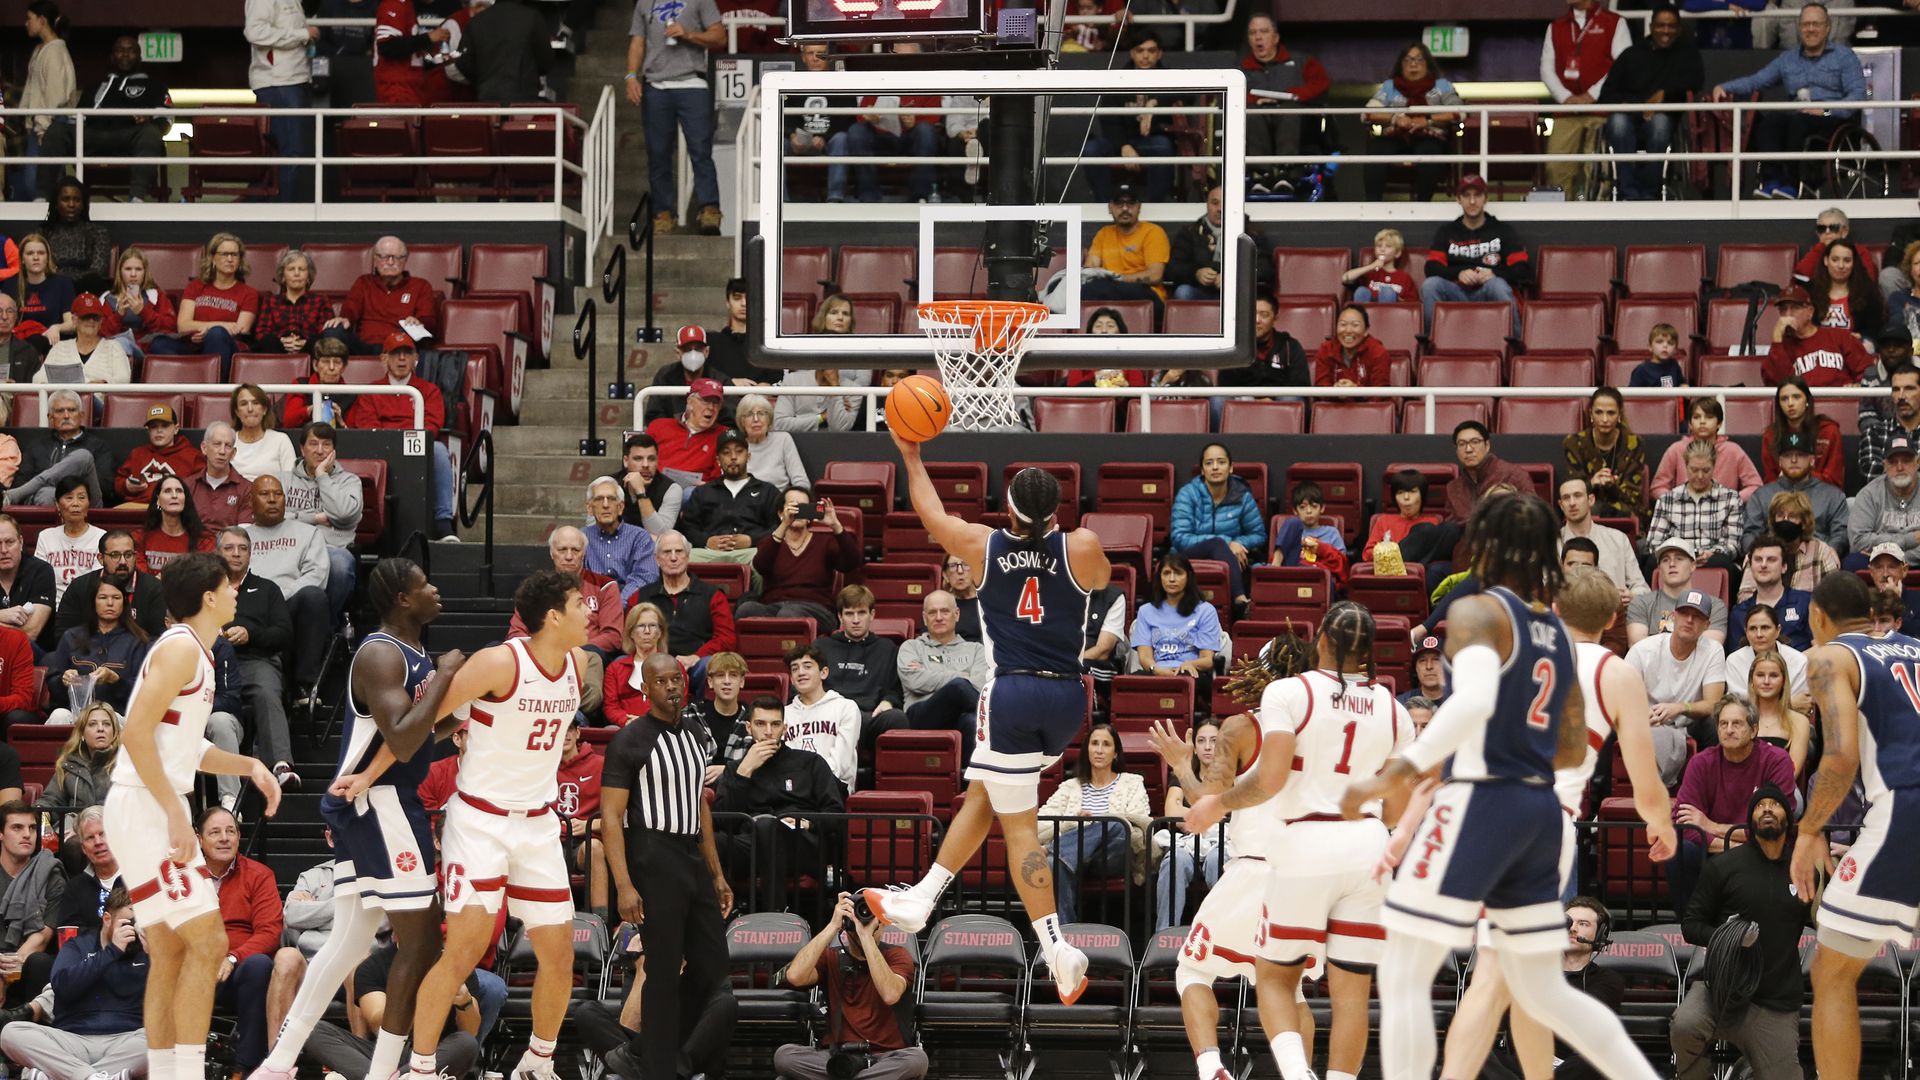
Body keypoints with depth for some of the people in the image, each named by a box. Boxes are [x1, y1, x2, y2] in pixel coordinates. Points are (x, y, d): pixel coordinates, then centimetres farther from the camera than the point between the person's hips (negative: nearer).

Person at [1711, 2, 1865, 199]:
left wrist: (1827, 110, -17)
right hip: (1795, 115, 4)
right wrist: (1724, 88, 0)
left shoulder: (1844, 56, 11)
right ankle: (1771, 181, -41)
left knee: (1798, 122, -37)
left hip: (1831, 120, -4)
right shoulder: (1788, 58, 25)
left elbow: (1858, 94, -1)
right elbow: (1755, 81, 18)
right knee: (1768, 122, -30)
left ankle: (1793, 183, -41)